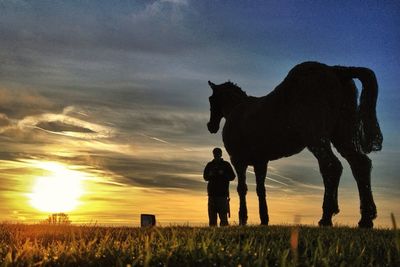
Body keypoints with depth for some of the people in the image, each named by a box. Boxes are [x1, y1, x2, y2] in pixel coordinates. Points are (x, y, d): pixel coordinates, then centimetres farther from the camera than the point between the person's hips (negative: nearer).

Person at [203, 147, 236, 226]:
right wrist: (210, 175, -8)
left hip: (223, 193, -2)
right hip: (212, 192, 3)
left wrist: (223, 174, -12)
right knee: (212, 213, 1)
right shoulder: (209, 165, 14)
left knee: (223, 213, -9)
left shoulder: (226, 165, 8)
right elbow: (205, 177, 14)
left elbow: (232, 176, 4)